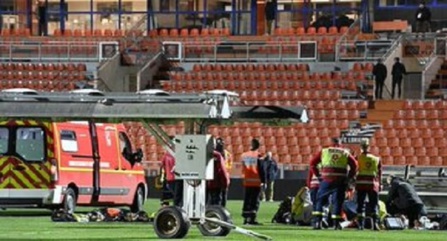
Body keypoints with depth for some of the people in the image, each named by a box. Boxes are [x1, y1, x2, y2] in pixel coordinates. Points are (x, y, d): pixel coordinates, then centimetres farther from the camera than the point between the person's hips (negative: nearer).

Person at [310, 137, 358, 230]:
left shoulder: (324, 151, 11)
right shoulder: (345, 153, 11)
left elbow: (313, 163, 7)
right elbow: (354, 164, 2)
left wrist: (318, 175, 11)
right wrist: (350, 177, 8)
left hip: (326, 180, 0)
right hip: (340, 181, 0)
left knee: (320, 199, 10)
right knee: (337, 201, 6)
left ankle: (317, 221, -1)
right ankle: (336, 223, 0)